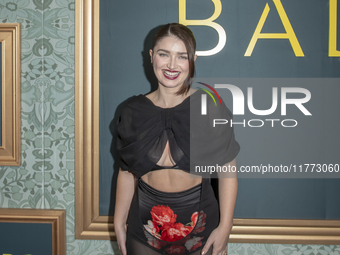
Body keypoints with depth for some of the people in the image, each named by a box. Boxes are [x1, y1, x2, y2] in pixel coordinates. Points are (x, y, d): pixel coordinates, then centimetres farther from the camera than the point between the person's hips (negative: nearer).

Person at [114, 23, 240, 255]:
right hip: (145, 225, 2)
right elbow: (127, 173, 5)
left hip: (198, 224, -2)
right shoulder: (135, 112, -2)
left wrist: (225, 227, -11)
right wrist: (119, 223, 5)